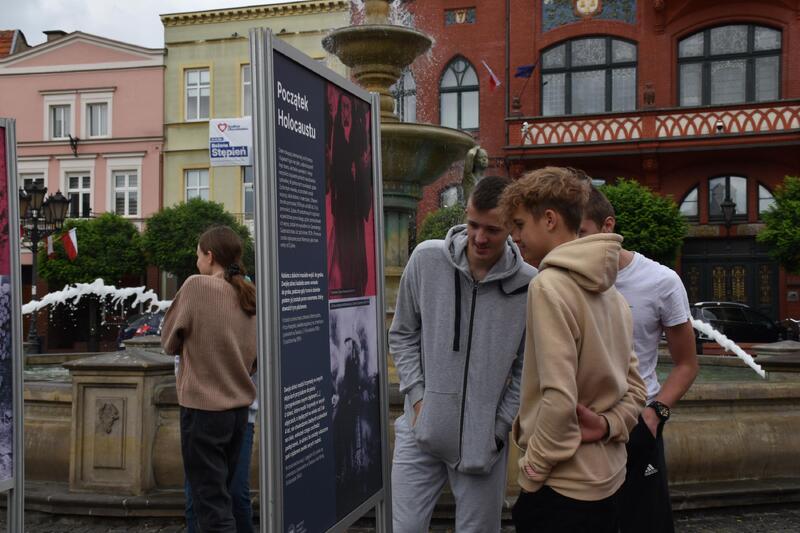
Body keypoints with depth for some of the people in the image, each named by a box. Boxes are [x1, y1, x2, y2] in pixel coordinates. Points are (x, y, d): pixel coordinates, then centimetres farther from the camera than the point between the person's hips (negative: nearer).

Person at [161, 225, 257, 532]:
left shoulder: (196, 286, -12)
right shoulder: (250, 296, 6)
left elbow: (170, 342, -1)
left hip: (203, 408, -6)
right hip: (239, 408, 6)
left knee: (210, 503, 0)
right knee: (222, 494, 19)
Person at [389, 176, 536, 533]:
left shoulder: (529, 285, -9)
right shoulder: (426, 259, -6)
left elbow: (527, 370, 0)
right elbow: (403, 335, 5)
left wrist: (500, 426, -3)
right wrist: (418, 395, -3)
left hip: (484, 437, -1)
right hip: (421, 429, 1)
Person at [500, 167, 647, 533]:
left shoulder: (549, 286, -18)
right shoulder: (610, 292, 10)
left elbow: (559, 399, -24)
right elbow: (634, 390, 12)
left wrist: (532, 469, -13)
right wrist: (606, 427, -3)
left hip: (561, 487, -8)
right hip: (607, 477, 9)